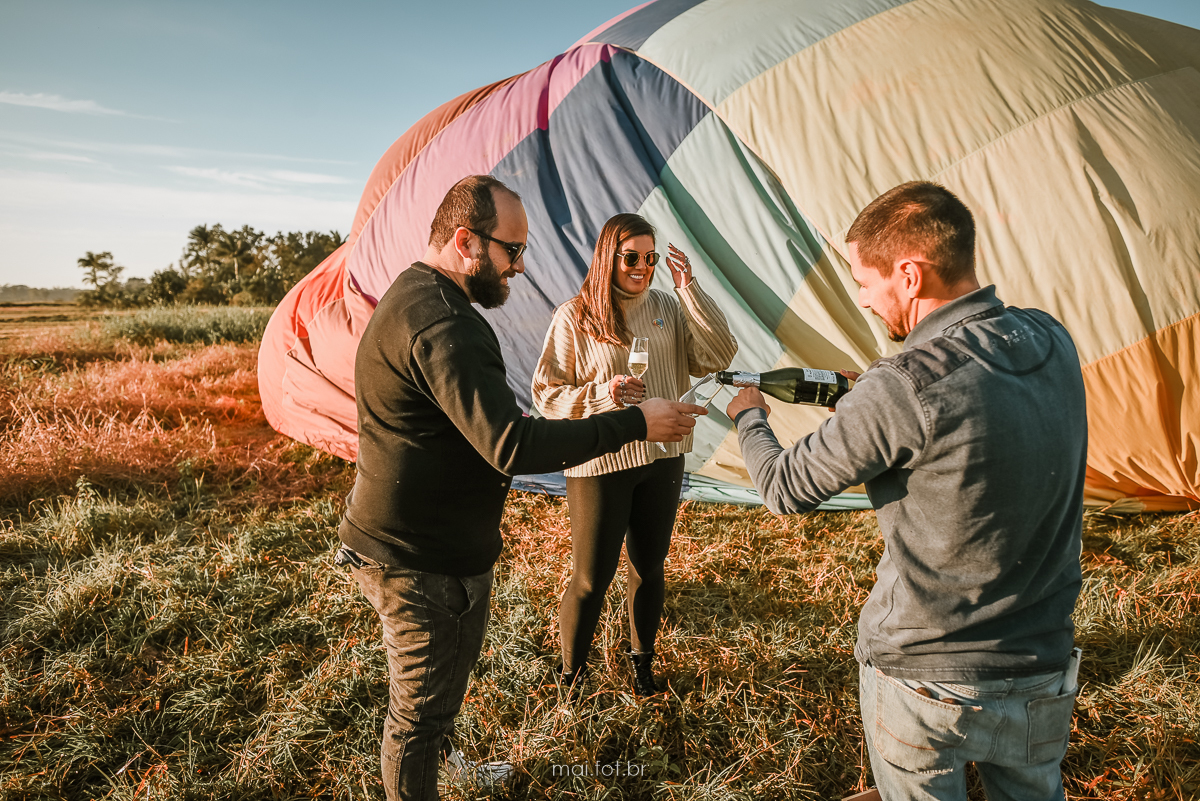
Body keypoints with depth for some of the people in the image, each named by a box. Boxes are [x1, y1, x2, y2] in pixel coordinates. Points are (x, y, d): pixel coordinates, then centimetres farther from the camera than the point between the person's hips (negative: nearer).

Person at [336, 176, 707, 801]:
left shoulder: (414, 298, 10)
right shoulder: (441, 323, -27)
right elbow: (513, 447, -33)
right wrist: (636, 423, -27)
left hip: (403, 544, 11)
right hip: (422, 563, -11)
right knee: (423, 708, 9)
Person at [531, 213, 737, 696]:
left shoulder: (667, 309, 4)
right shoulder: (574, 316, -7)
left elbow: (718, 357, -6)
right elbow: (547, 393, -7)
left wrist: (689, 290, -12)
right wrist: (603, 393, -23)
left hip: (662, 459, 4)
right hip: (598, 463, -4)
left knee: (649, 567, 17)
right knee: (591, 578, 3)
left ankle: (641, 661, 40)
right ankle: (571, 674, 27)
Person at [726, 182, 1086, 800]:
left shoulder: (905, 389, -27)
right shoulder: (1051, 343, -6)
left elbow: (787, 489, -14)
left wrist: (749, 416, 5)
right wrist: (869, 400, 10)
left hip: (923, 685, -6)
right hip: (1044, 674, 6)